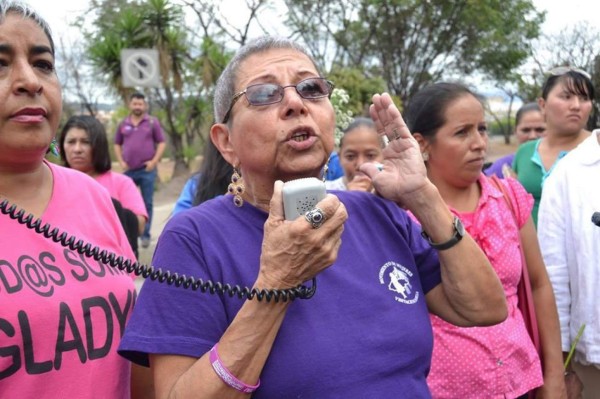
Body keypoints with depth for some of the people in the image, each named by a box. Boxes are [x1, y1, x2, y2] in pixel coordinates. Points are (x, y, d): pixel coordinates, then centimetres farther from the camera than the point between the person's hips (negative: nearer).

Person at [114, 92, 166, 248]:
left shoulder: (152, 122, 2)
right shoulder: (123, 124, 9)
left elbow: (161, 143, 1)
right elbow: (117, 144, 17)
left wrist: (154, 161, -8)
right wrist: (121, 162, 4)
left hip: (147, 169, -2)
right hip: (129, 170, 3)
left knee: (147, 203, 2)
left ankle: (145, 235, 10)